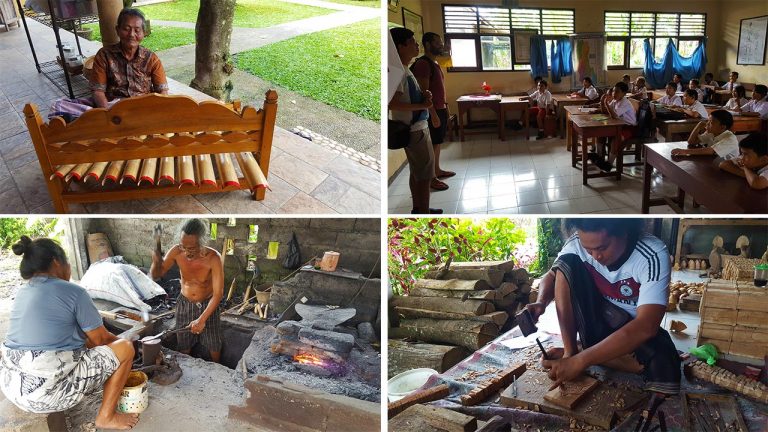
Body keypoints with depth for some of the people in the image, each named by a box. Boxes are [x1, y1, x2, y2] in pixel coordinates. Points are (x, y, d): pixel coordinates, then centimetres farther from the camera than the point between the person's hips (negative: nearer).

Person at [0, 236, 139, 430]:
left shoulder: (22, 294, 13)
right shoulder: (73, 291, -10)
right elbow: (101, 339, -2)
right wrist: (121, 341, 21)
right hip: (46, 393, -9)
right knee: (125, 348, 4)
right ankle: (107, 417, 9)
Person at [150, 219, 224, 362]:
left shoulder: (213, 258, -31)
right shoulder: (176, 252, -22)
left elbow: (218, 293, -26)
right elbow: (156, 276, -9)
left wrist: (202, 319, -30)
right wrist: (156, 262, -32)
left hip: (208, 305, -2)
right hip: (184, 303, 2)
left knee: (214, 347, 15)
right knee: (183, 347, 17)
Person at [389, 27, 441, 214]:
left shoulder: (405, 69, 13)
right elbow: (392, 103, -26)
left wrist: (424, 96, 3)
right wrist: (422, 105, -19)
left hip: (417, 127, 10)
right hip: (414, 130, -10)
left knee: (417, 172, 17)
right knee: (425, 174, -3)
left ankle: (418, 208, 28)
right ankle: (424, 213, 5)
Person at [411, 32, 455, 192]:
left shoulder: (435, 63, 14)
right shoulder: (423, 64, -17)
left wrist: (445, 107, 21)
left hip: (440, 109, 10)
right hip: (432, 111, -10)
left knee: (437, 142, 17)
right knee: (431, 145, -3)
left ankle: (437, 171, 28)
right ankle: (430, 179, 5)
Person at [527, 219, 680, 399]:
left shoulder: (653, 256, -29)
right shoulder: (578, 243, -19)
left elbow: (645, 327, -37)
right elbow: (551, 276, -2)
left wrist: (580, 361, -42)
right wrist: (541, 302, -27)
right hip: (597, 316, 3)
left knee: (663, 383, -33)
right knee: (566, 264, -23)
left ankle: (578, 355, -14)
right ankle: (570, 351, -18)